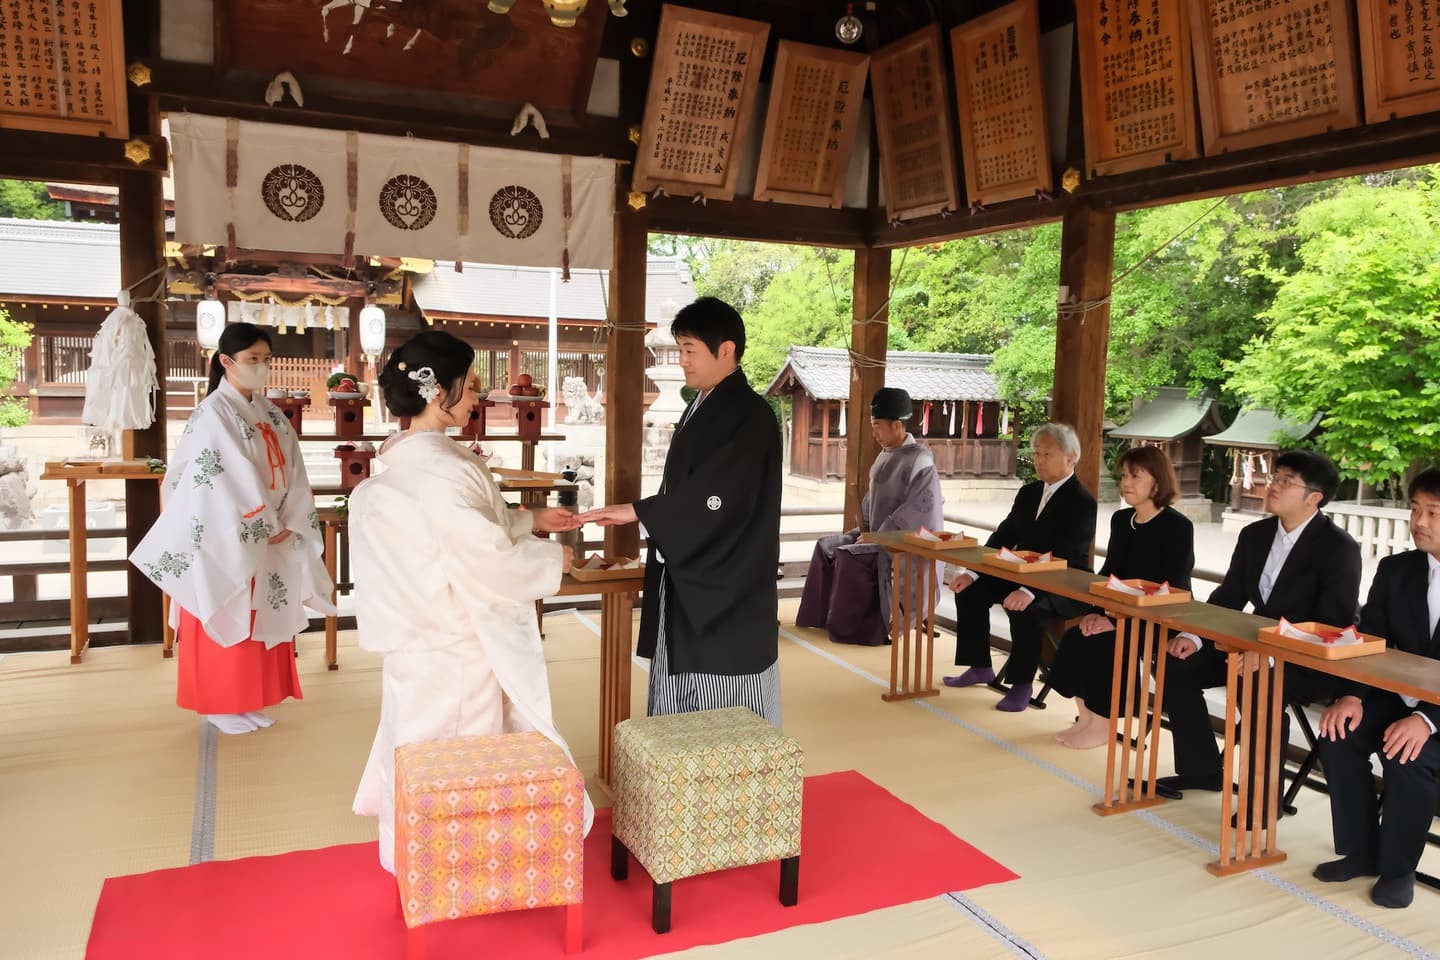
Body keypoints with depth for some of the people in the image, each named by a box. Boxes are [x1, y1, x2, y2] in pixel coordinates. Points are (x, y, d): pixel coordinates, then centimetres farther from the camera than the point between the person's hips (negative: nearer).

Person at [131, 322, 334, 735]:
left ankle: (248, 699, 25)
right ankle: (220, 705, 16)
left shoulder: (270, 414, 9)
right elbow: (227, 479, -19)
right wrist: (265, 525, -13)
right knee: (226, 619, 3)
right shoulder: (213, 413, -13)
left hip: (270, 538, 7)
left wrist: (290, 523, -5)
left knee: (262, 618, 12)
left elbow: (292, 473, 5)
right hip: (226, 538, -7)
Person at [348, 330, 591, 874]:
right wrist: (551, 558, -8)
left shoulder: (400, 462, 3)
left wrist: (529, 521, 14)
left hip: (417, 641, 9)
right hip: (459, 649, -9)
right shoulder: (445, 470, -26)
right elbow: (490, 565, -24)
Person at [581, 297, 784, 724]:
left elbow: (716, 497, -24)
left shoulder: (749, 415, -15)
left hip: (728, 593, -9)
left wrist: (637, 511, -21)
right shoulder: (700, 409, 13)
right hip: (686, 582, 9)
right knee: (678, 716, 14)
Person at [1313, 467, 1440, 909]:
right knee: (1339, 734, -20)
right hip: (1399, 697, 5)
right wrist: (1352, 695, -18)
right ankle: (1361, 850, -1)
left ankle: (1398, 868, -6)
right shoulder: (1395, 569, 3)